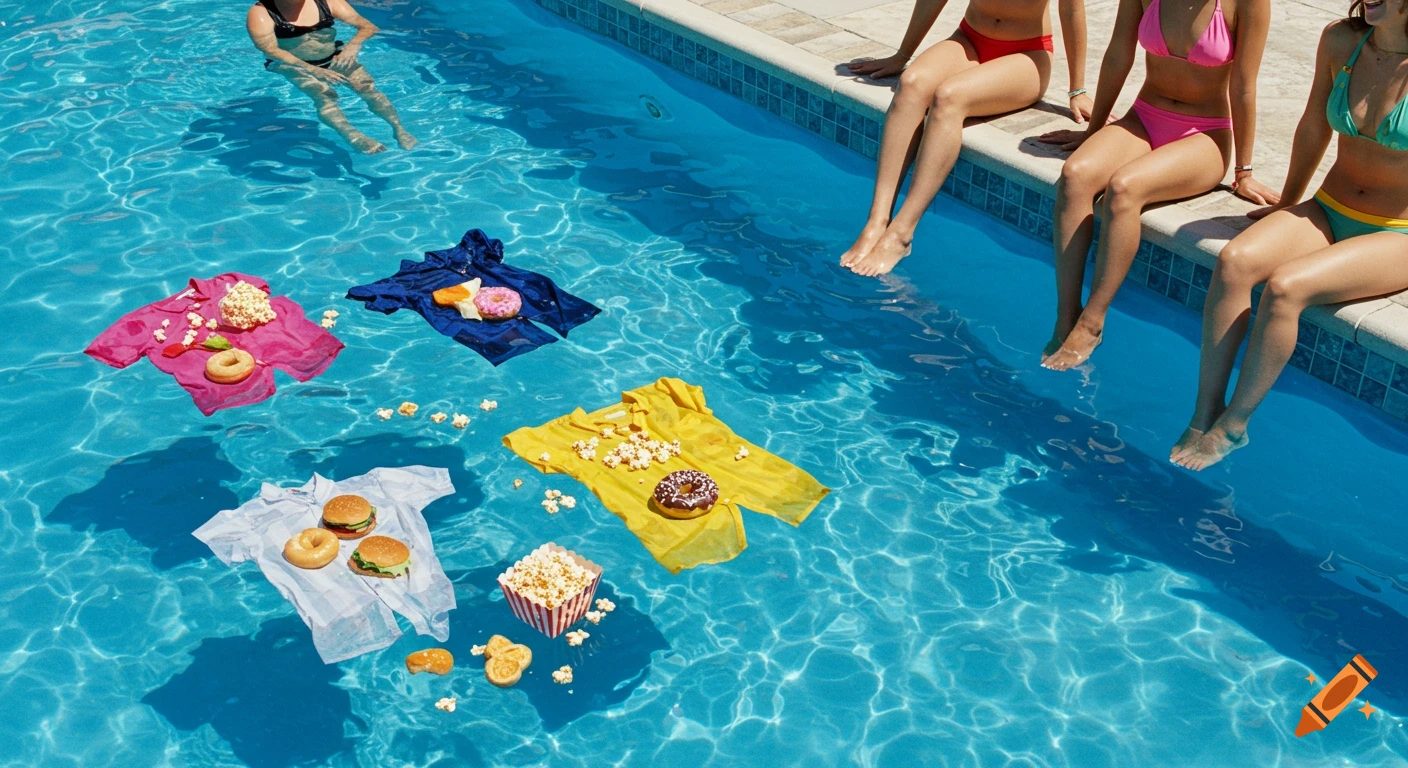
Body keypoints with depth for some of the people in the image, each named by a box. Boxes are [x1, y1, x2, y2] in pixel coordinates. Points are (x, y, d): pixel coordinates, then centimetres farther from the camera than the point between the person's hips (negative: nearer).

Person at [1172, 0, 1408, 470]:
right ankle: (1204, 415, -21)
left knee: (1285, 286, -31)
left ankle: (1232, 427, -16)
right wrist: (1287, 204, 23)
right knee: (1235, 260, -25)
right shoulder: (1340, 41, -2)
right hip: (1327, 214, 5)